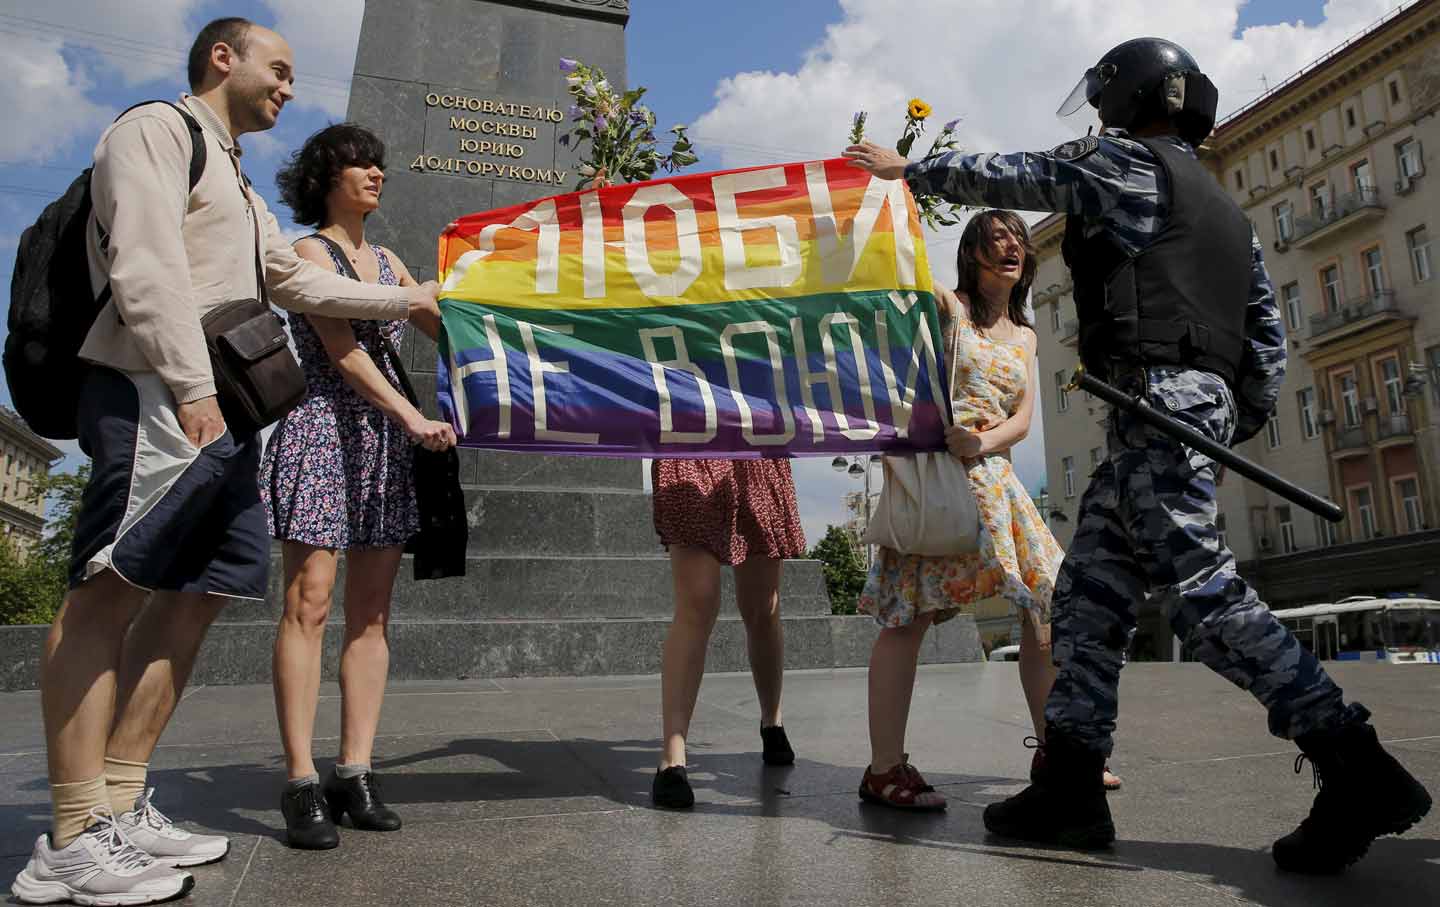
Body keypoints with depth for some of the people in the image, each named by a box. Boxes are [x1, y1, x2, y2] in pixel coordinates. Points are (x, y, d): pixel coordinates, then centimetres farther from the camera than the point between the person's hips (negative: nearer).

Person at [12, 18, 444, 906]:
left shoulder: (237, 185, 31)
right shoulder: (157, 129, 2)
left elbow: (299, 281, 34)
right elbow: (144, 264, -12)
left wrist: (406, 299, 37)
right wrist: (191, 386, -21)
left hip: (222, 411, 10)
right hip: (159, 399, -10)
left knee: (197, 592, 4)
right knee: (108, 594, -11)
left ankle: (120, 808, 10)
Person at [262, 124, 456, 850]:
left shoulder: (387, 261, 22)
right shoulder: (309, 251, 2)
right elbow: (342, 351, -10)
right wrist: (414, 418, -20)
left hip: (383, 437, 6)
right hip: (321, 427, -6)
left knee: (371, 612, 0)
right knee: (309, 601, -10)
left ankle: (355, 774, 4)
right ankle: (302, 783, -7)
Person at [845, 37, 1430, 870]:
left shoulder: (1129, 163, 4)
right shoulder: (1224, 208, 29)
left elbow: (1012, 176, 9)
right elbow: (1269, 334, 24)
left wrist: (906, 170, 21)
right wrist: (1239, 427, 24)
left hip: (1158, 397, -9)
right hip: (1201, 402, 9)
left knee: (1201, 589, -12)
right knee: (1091, 591, 5)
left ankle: (1357, 769, -9)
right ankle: (1072, 786, 5)